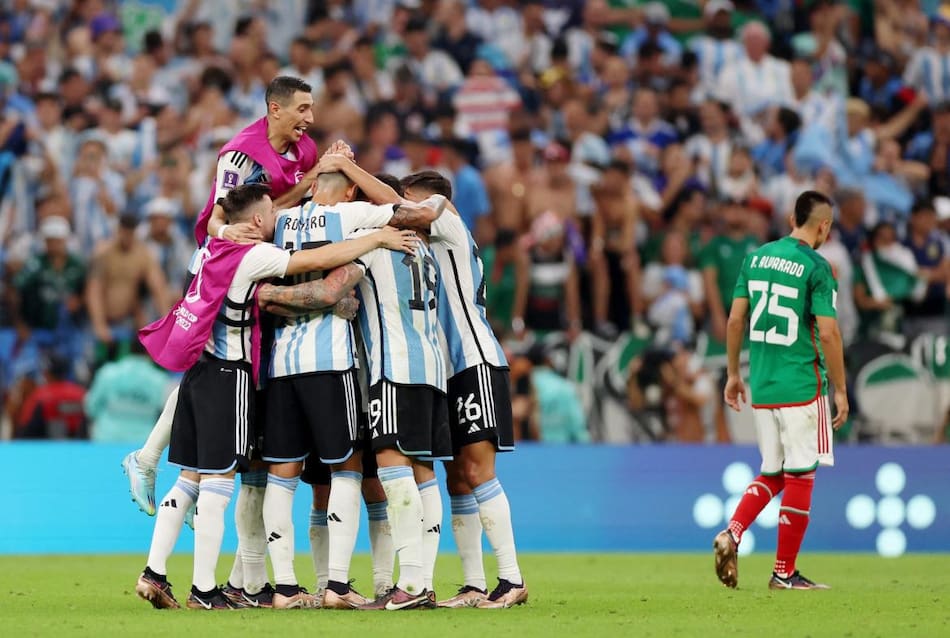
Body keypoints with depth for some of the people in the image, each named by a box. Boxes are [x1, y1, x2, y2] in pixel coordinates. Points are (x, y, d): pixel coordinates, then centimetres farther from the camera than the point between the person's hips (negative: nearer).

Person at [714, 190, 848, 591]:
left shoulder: (757, 258, 8)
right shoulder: (816, 267, -9)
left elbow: (735, 320, 9)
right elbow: (828, 333, -13)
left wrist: (733, 374, 17)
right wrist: (840, 390, -7)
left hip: (761, 385, 6)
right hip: (801, 385, -6)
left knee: (772, 473, 17)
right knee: (799, 475, 1)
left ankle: (732, 532, -7)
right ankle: (784, 572, 3)